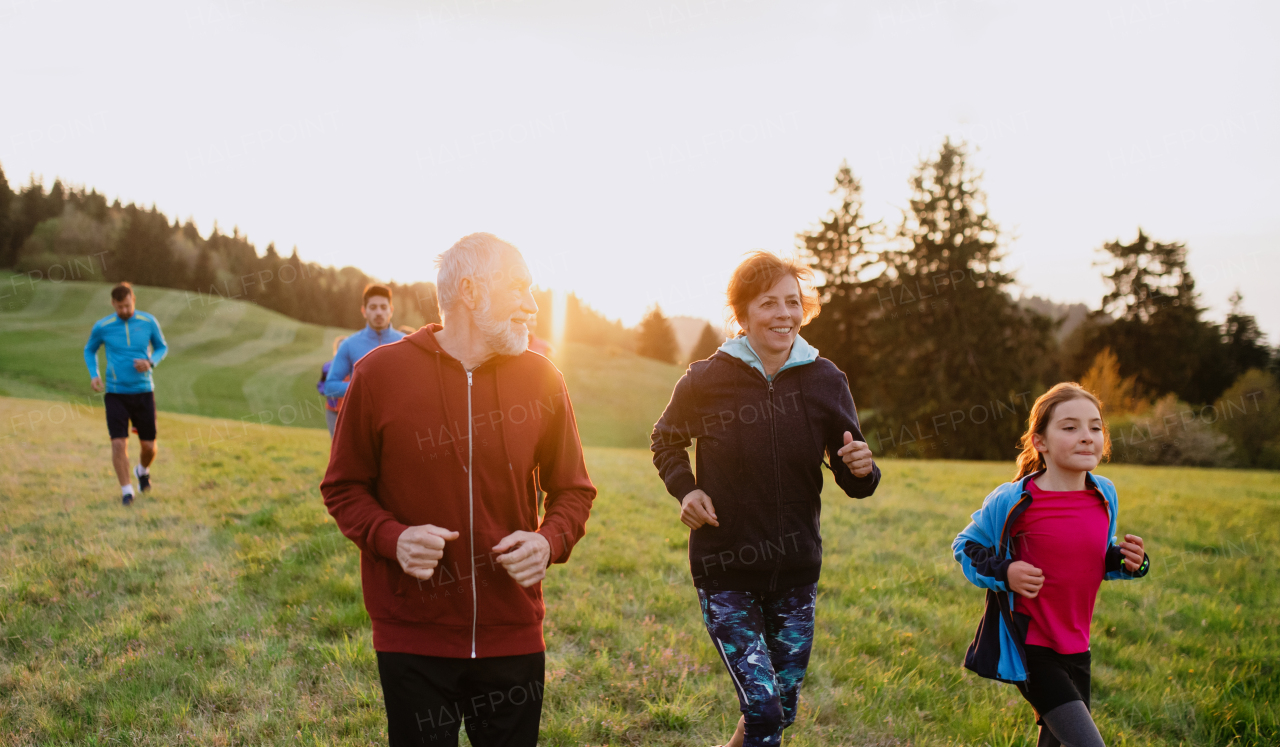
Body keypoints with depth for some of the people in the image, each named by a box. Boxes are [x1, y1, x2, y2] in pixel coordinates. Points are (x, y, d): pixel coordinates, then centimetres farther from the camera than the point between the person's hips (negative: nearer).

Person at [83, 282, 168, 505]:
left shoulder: (148, 322, -3)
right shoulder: (102, 327, -3)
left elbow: (162, 347, 12)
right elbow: (89, 350, 14)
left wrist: (150, 363, -10)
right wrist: (94, 375, -3)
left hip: (143, 392, 1)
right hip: (116, 393, -1)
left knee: (149, 446, 5)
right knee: (119, 443, -12)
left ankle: (143, 470, 38)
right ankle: (127, 491, 1)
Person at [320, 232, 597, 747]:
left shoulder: (541, 379, 0)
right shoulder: (380, 373, -6)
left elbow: (573, 490, 8)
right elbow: (344, 487, 2)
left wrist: (549, 542, -13)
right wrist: (393, 538, -16)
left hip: (514, 638, 2)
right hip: (412, 639, -2)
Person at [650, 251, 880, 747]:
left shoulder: (825, 381, -4)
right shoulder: (706, 380, -10)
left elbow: (852, 482, 4)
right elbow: (666, 441, 9)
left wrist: (862, 470, -19)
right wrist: (685, 489, -9)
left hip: (795, 574, 3)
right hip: (725, 571, -3)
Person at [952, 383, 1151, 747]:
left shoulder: (1105, 495, 2)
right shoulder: (1013, 501, -15)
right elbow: (965, 546, -1)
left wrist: (1125, 561, -4)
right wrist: (1003, 573, -18)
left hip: (1075, 647, 6)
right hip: (1028, 647, -6)